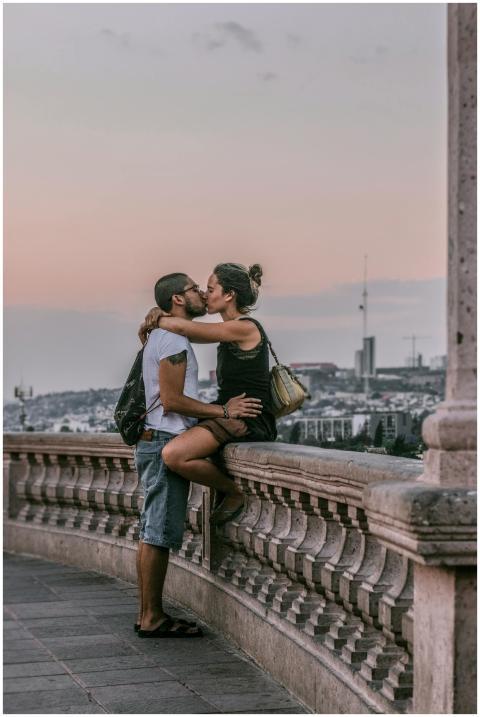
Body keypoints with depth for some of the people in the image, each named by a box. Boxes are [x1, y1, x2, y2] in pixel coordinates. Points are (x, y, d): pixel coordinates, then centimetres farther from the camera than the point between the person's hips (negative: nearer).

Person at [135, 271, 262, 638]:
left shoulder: (162, 336, 21)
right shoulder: (174, 339, -12)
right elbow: (172, 400, -19)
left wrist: (220, 410, 21)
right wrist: (223, 411, -14)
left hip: (156, 442, 11)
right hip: (167, 442, -11)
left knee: (153, 532, 11)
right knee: (160, 534, -8)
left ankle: (149, 614, 14)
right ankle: (152, 618, -4)